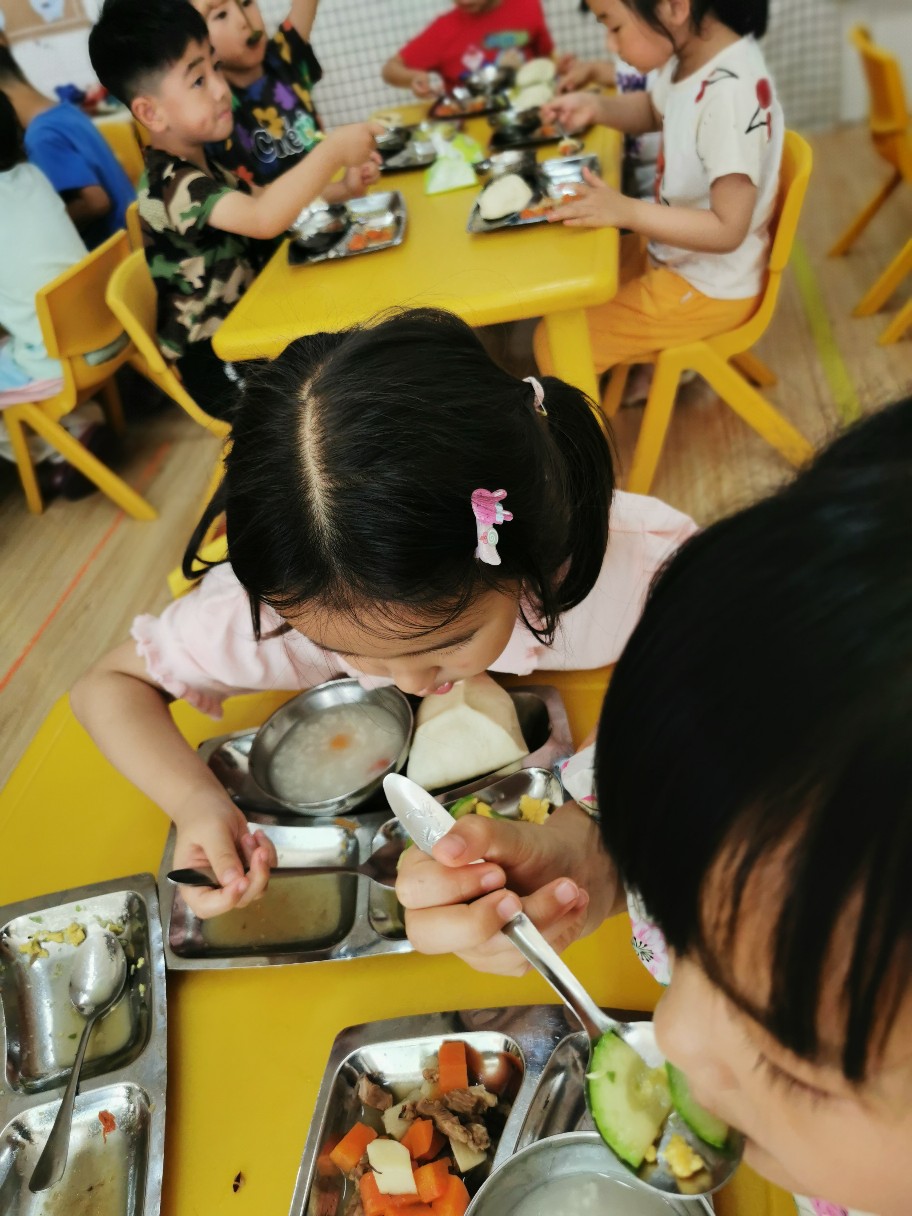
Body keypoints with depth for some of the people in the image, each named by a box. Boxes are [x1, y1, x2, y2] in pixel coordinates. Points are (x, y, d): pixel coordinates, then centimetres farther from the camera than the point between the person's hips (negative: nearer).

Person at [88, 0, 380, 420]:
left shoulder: (199, 164, 9)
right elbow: (264, 219, -38)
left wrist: (334, 189, 2)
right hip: (219, 368, -10)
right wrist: (333, 151, -33)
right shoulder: (172, 185, -23)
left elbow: (258, 198, 19)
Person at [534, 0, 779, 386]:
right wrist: (596, 106, -1)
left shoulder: (731, 94, -32)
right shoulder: (689, 55, -6)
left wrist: (626, 211, -31)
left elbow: (727, 229, -29)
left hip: (709, 287, -9)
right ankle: (660, 355, 27)